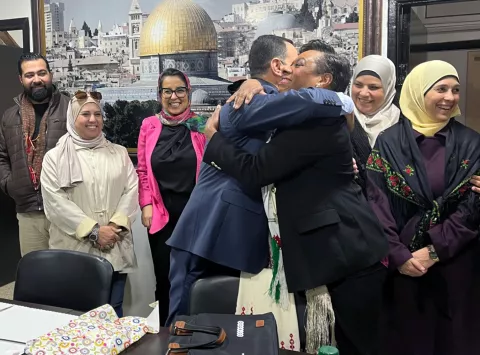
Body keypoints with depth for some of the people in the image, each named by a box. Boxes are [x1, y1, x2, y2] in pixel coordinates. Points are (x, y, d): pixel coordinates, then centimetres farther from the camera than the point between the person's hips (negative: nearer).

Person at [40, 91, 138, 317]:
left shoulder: (119, 153, 12)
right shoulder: (55, 157, 3)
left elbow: (131, 190, 4)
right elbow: (55, 201, -7)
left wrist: (116, 225, -11)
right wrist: (93, 230, -13)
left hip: (115, 249, 2)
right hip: (75, 249, -2)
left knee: (113, 312, 9)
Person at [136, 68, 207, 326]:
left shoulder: (202, 125, -2)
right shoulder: (149, 126, 5)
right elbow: (142, 170, 7)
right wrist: (147, 205, 1)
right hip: (161, 213, 2)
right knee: (165, 277, 10)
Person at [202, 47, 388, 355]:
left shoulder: (317, 120, -17)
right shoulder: (307, 116, 14)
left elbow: (254, 171, -19)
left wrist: (213, 136, -4)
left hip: (352, 253, -10)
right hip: (344, 252, 10)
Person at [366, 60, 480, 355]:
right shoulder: (388, 143, -2)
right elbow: (377, 203, -7)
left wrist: (434, 250, -13)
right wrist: (398, 255, -14)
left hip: (456, 265, 2)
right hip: (402, 265, -1)